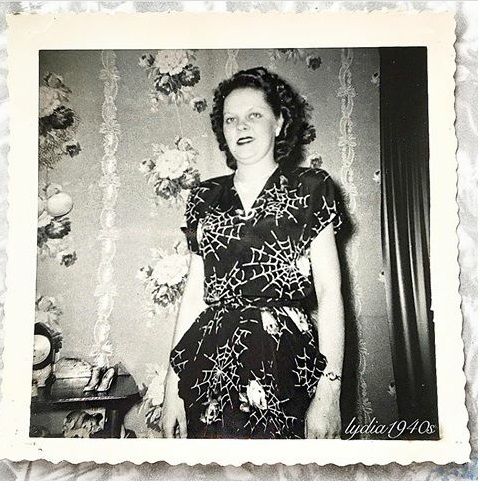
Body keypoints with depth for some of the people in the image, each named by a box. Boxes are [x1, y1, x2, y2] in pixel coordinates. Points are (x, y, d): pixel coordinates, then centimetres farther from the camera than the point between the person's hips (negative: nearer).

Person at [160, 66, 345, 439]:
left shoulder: (309, 189, 1)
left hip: (285, 365, -2)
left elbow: (330, 293, -4)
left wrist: (330, 390, -12)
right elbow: (194, 294, 8)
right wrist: (173, 386, 4)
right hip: (210, 364, 3)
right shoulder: (206, 198, 9)